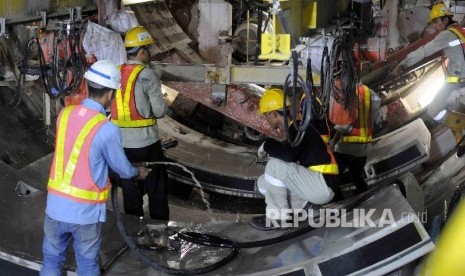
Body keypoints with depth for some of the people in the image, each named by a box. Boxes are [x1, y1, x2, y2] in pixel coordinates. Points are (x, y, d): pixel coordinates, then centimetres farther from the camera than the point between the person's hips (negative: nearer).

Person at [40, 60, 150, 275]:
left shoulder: (65, 114, -3)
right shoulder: (107, 130, -19)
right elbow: (122, 169, -5)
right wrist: (138, 173, 18)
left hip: (56, 205, 5)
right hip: (85, 211, -4)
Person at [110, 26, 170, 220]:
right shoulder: (147, 75, -13)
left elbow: (110, 107, 5)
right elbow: (160, 111, -12)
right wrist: (165, 104, 9)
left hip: (122, 143, 5)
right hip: (146, 142, -5)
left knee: (130, 189, 15)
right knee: (157, 189, 8)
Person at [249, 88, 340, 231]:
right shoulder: (295, 128, 14)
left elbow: (288, 155, -31)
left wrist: (267, 145, -14)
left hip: (324, 186, -10)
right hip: (315, 183, 10)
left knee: (275, 165, -24)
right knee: (263, 182, 9)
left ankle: (277, 217, -11)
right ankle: (306, 205, 3)